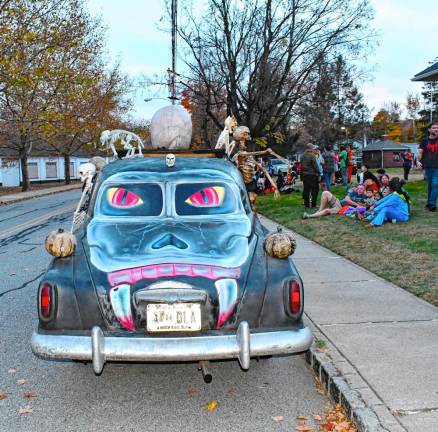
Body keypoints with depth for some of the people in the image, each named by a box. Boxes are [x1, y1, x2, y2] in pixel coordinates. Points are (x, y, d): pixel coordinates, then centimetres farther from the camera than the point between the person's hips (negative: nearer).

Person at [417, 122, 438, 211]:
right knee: (429, 185, 8)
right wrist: (418, 161, -20)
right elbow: (419, 152, -2)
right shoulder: (425, 141, 7)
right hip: (428, 167, 1)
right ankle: (429, 202, 18)